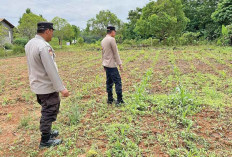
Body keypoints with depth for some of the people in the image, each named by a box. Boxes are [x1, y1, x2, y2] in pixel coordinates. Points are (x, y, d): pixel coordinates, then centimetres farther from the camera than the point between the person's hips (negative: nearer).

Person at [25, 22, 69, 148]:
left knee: (46, 111, 23)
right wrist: (61, 88, -23)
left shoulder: (29, 44, 6)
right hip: (47, 87, -9)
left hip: (36, 85, 9)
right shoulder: (44, 46, -23)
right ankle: (45, 140, 19)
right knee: (49, 113, 6)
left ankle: (47, 132, 39)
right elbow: (51, 70, -26)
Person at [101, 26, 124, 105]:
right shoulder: (111, 39, -12)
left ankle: (110, 99, 17)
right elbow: (116, 53, -13)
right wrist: (120, 64, -9)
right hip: (112, 65, -9)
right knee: (118, 81, -5)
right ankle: (119, 100, -5)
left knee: (109, 82, 12)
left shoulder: (103, 40, 14)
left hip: (106, 64, 9)